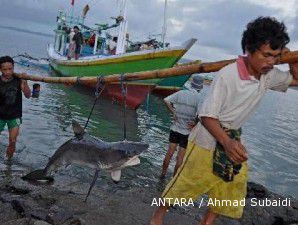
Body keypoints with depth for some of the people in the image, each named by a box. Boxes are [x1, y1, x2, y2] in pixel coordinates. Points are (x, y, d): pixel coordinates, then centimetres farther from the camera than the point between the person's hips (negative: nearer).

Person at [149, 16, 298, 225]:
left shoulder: (269, 75, -4)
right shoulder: (228, 75, -26)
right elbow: (207, 116, -25)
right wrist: (226, 142, -40)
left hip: (233, 139, 7)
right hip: (209, 139, -7)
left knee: (232, 188, 15)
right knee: (184, 183, 7)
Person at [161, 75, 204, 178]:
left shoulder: (181, 93, -1)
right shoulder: (198, 98, -14)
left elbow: (166, 100, -4)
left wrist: (173, 112, 2)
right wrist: (195, 123, -8)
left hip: (175, 128, 4)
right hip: (187, 131, -4)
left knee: (170, 152, 15)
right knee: (180, 157, 7)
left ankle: (163, 173, 26)